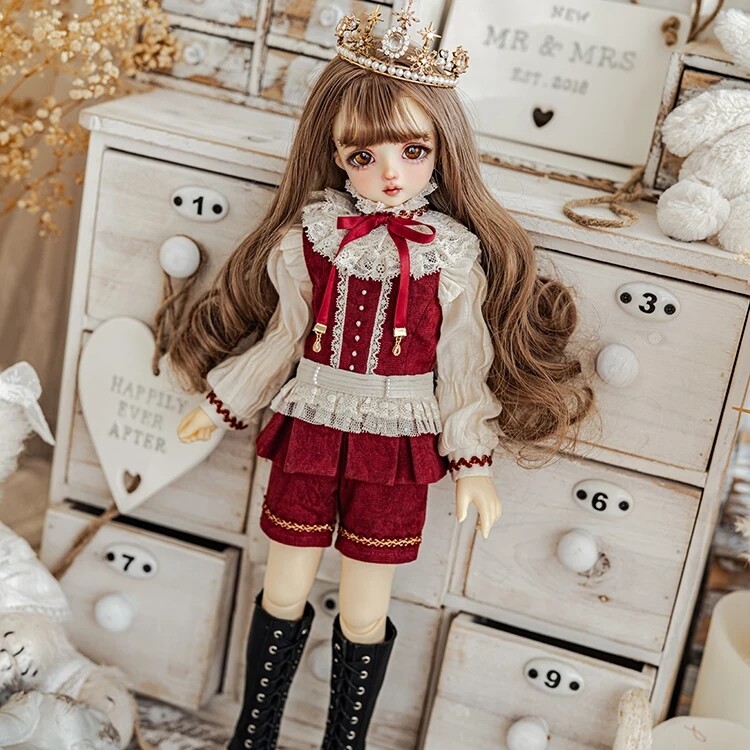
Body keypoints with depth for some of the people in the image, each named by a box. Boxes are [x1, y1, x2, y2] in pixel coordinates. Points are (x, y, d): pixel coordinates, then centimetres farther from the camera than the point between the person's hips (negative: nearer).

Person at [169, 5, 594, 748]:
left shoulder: (453, 255, -10)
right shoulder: (309, 238, -6)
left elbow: (461, 366, -3)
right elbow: (282, 339, 6)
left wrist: (472, 463, -1)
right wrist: (223, 404, 12)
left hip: (394, 447, -2)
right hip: (308, 435, 2)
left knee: (365, 614, 11)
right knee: (282, 597, 15)